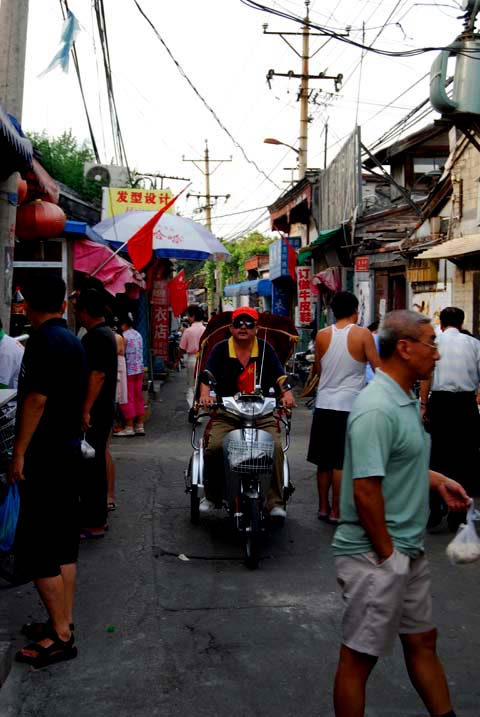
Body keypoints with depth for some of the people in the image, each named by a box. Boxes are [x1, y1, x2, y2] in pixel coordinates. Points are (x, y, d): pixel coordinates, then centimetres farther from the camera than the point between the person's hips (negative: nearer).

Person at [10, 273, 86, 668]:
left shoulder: (44, 340, -16)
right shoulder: (72, 339, 11)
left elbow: (36, 399, -21)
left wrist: (19, 453, -16)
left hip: (45, 458, -9)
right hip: (69, 451, 9)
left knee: (35, 550, -2)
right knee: (63, 545, 15)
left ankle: (61, 636, 3)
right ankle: (63, 623, 24)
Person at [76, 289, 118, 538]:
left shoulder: (97, 337, -17)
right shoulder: (104, 333, 15)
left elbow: (97, 375, -24)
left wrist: (86, 410, -25)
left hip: (94, 412, -10)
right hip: (101, 410, 10)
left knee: (91, 465, -4)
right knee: (94, 464, 16)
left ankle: (94, 524, 2)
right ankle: (94, 516, 26)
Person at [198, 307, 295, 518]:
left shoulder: (265, 349, 6)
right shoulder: (220, 350, 5)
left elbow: (279, 375, 0)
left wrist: (287, 393, -20)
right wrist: (205, 394, -26)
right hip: (226, 413, 0)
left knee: (275, 447, -22)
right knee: (214, 447, -23)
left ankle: (275, 502, -12)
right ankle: (211, 496, -1)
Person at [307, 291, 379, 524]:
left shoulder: (322, 335, 2)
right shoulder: (363, 334, -9)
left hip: (324, 404, 4)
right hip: (349, 405, -4)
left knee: (324, 460, 13)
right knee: (341, 462, 2)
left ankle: (323, 507, 22)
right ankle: (336, 511, 7)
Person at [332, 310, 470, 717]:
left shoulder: (405, 399, 9)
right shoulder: (378, 409, -24)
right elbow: (365, 490, -27)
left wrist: (437, 480, 8)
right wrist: (387, 554, -18)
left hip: (409, 553, 10)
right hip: (376, 556, -10)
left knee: (422, 641, 23)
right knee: (360, 657, 6)